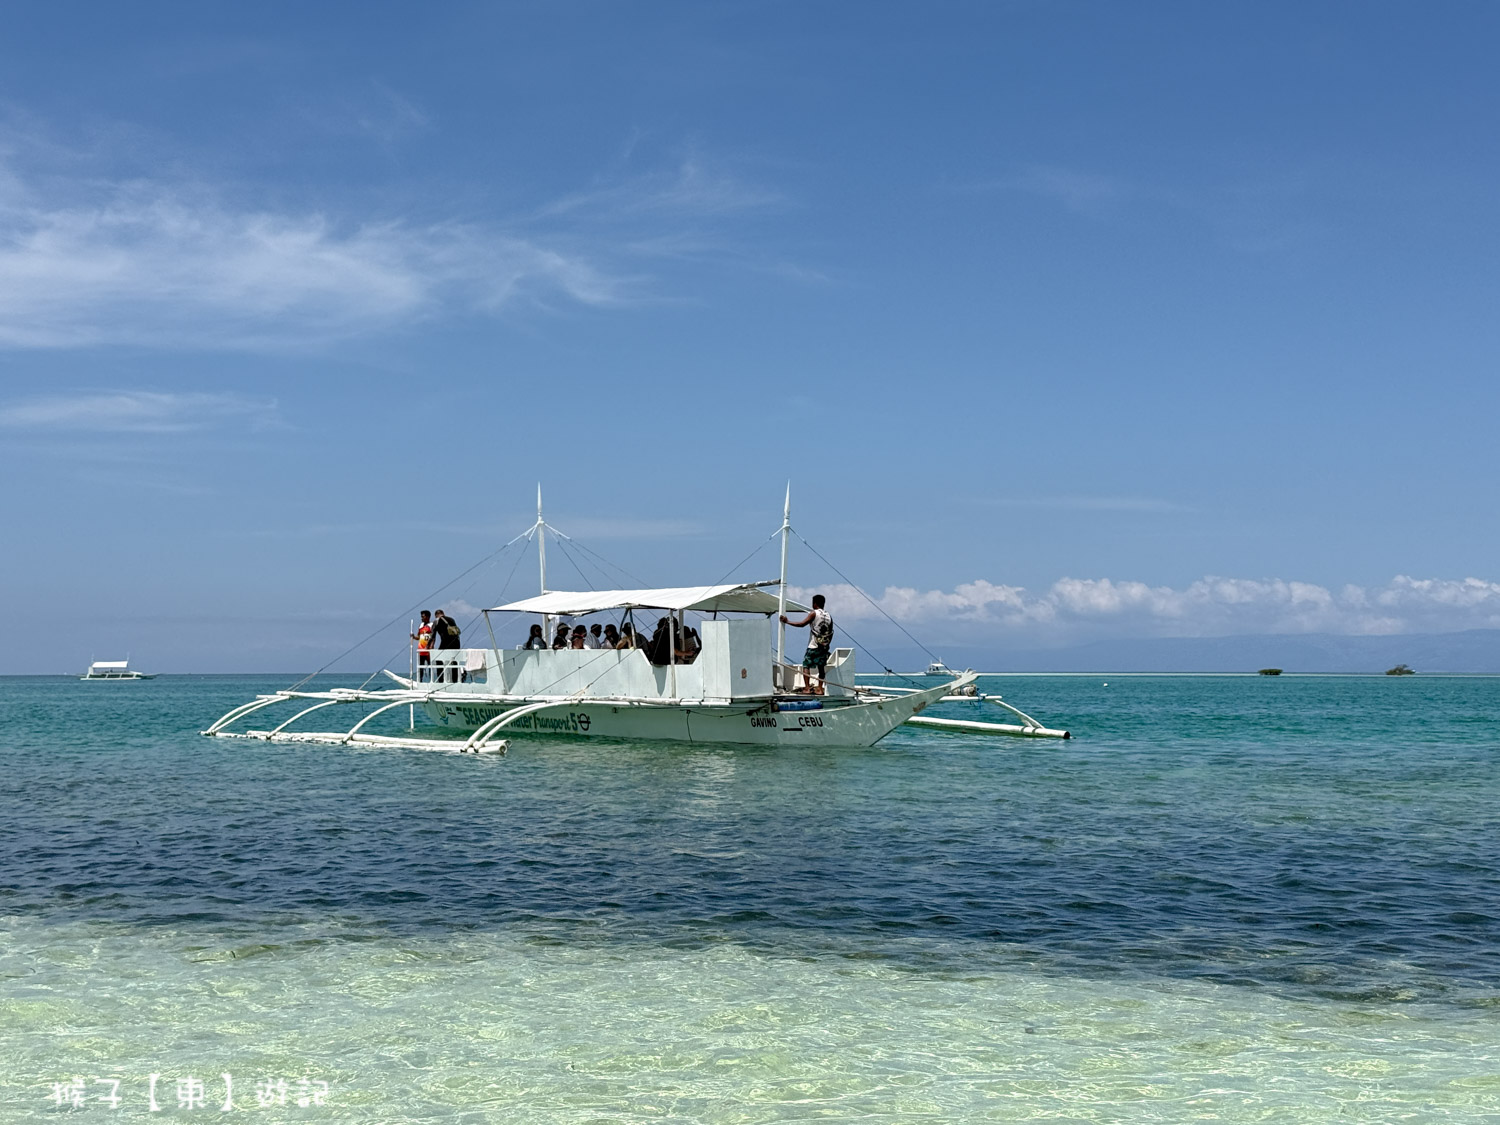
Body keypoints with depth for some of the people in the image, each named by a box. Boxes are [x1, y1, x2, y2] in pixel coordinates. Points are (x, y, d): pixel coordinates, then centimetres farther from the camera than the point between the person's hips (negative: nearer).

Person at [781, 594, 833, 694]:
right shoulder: (829, 616, 10)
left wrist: (787, 621, -8)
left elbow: (801, 624, -16)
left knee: (806, 665, -2)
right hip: (824, 646, 6)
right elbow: (831, 632, 13)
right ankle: (820, 689, 8)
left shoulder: (814, 614, -7)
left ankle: (808, 688, -14)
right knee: (821, 667, 11)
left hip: (813, 646, -6)